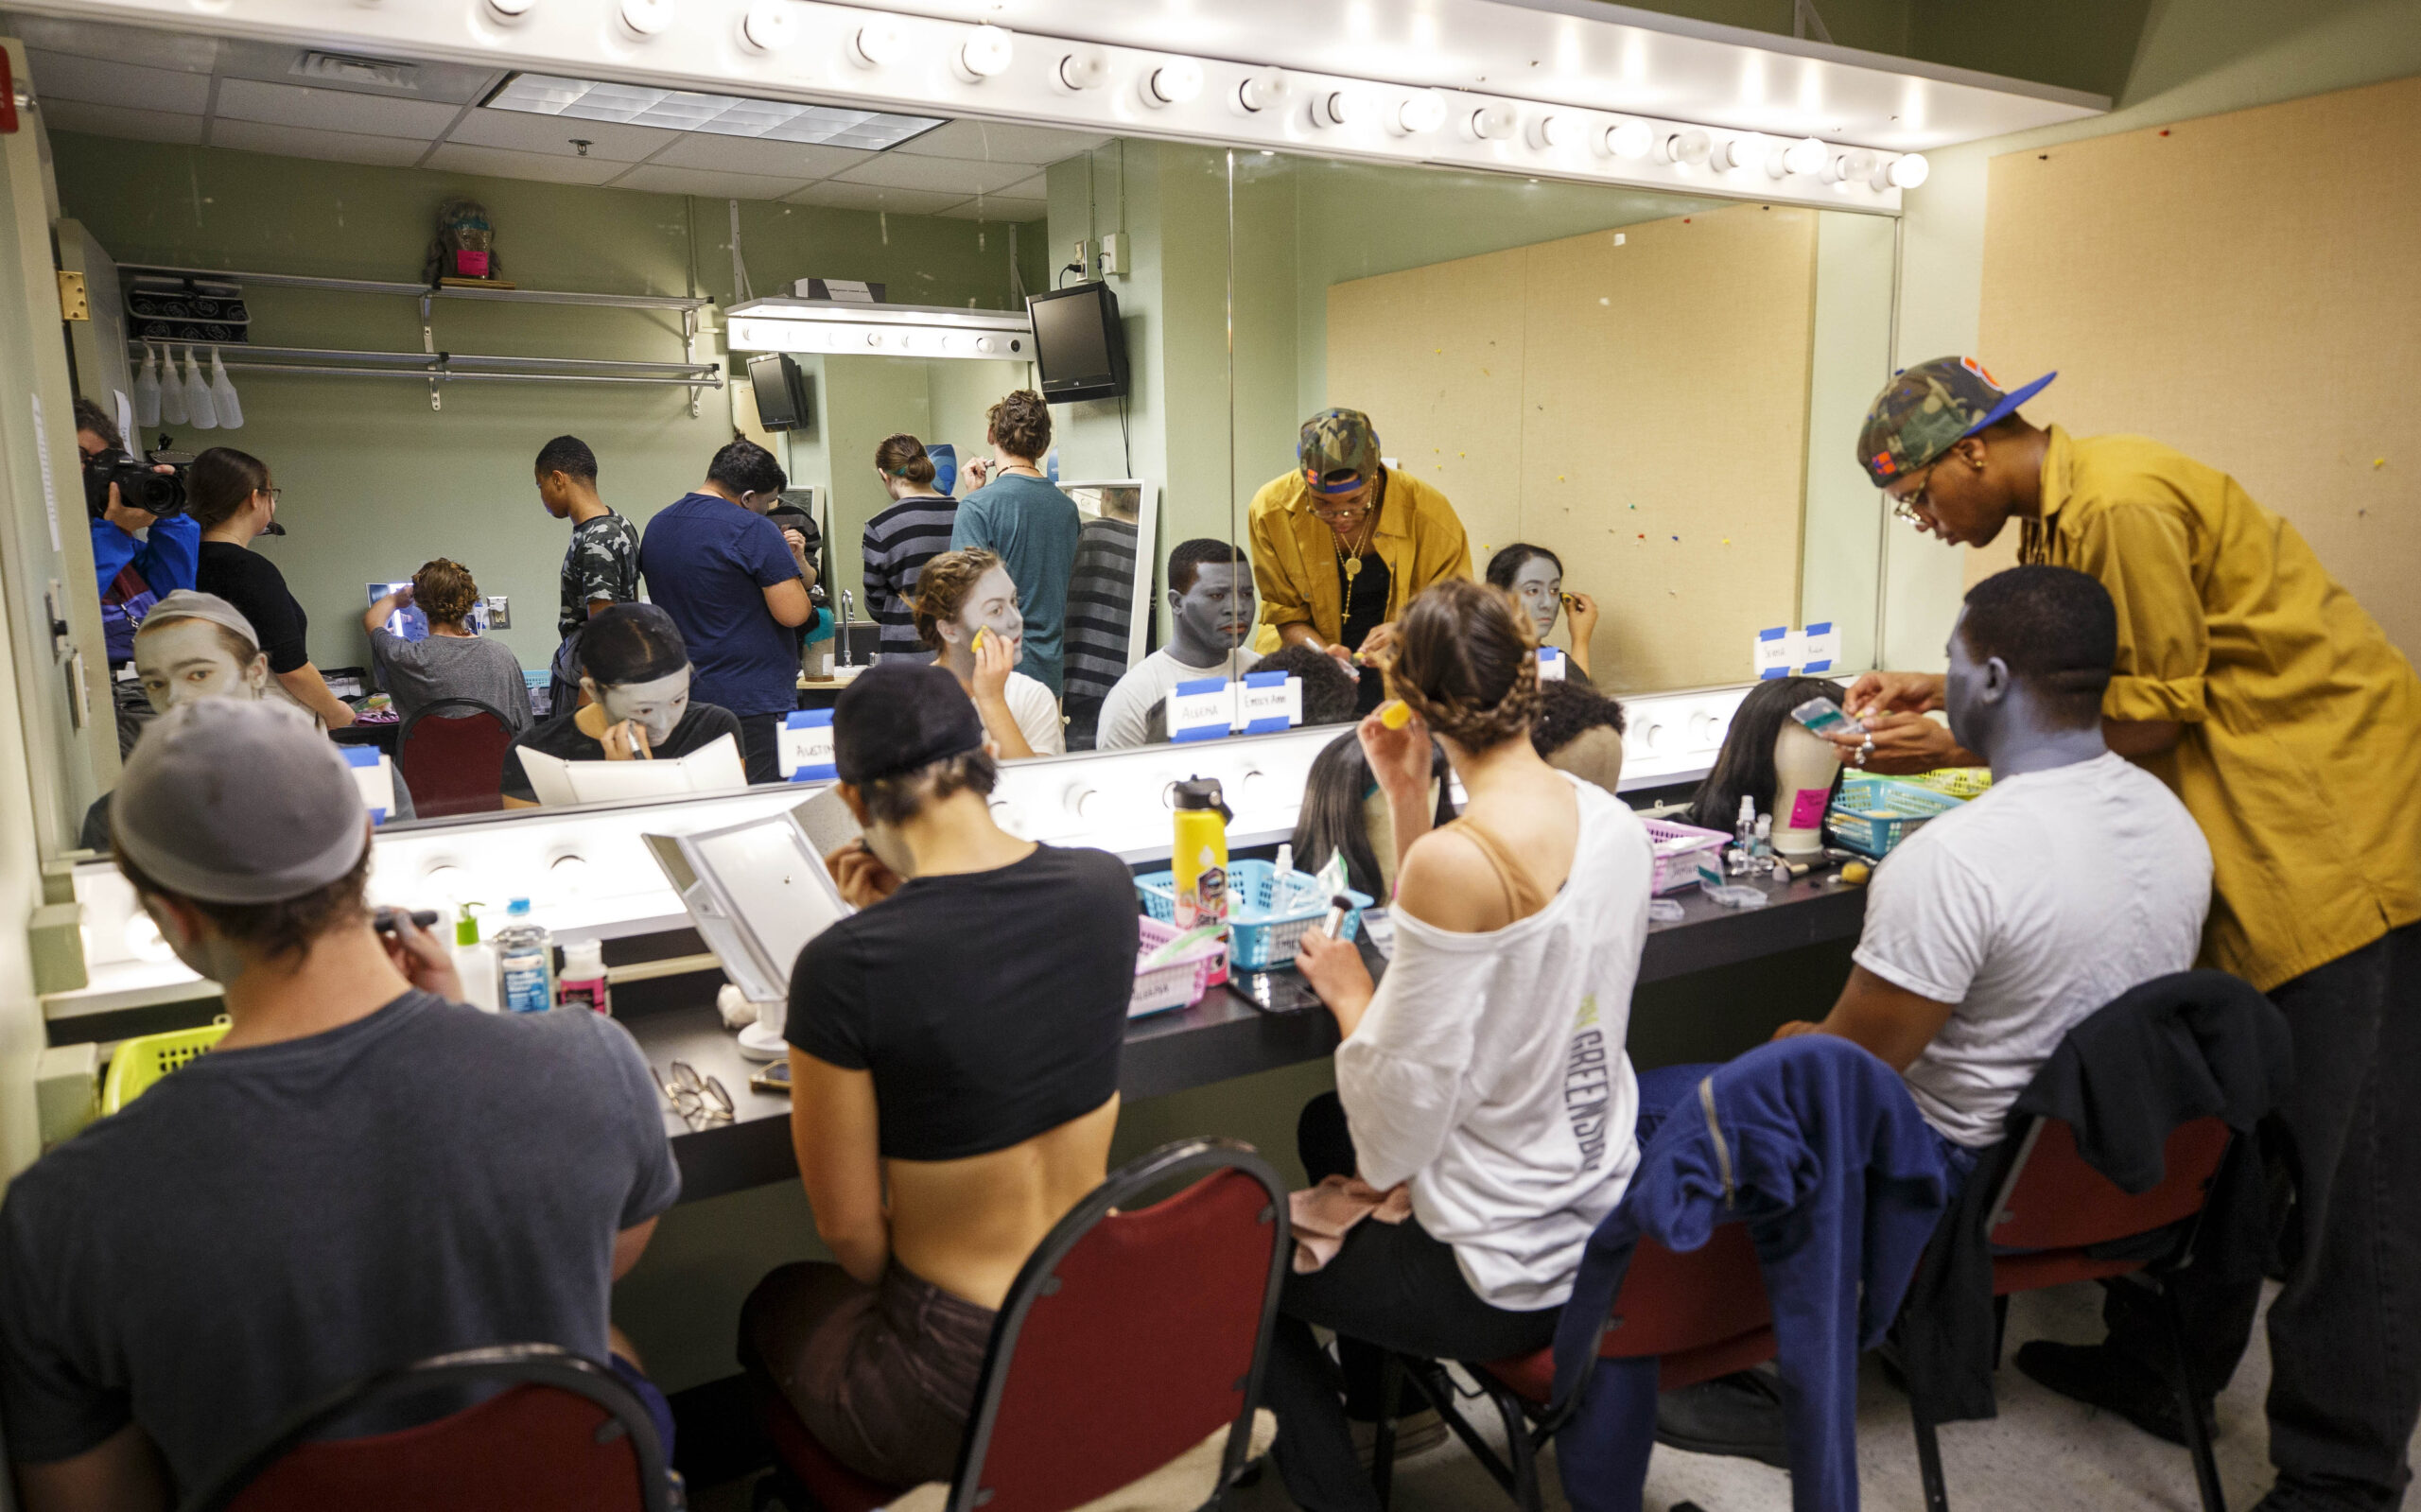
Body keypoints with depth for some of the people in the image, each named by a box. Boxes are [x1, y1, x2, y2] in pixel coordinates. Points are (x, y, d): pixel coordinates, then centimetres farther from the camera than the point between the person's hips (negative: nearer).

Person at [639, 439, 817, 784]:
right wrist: (793, 562, 5)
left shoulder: (656, 526, 13)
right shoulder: (753, 530, -14)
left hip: (684, 700, 8)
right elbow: (794, 613, -16)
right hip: (753, 701, -8)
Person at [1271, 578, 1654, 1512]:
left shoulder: (1457, 858, -28)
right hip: (1608, 1221, 8)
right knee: (1325, 1122, 30)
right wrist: (1406, 800, 1)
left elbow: (1403, 1113, -24)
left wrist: (1348, 994, -7)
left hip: (1510, 1277, -8)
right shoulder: (1615, 823, -4)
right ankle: (1380, 1397, 47)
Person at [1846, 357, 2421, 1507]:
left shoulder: (2123, 505, -20)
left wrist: (1956, 744, -13)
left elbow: (2152, 718, -18)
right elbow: (2097, 679, 16)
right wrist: (1943, 690, 9)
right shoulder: (2060, 518, 10)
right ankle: (2162, 1369, 29)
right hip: (2239, 836, 10)